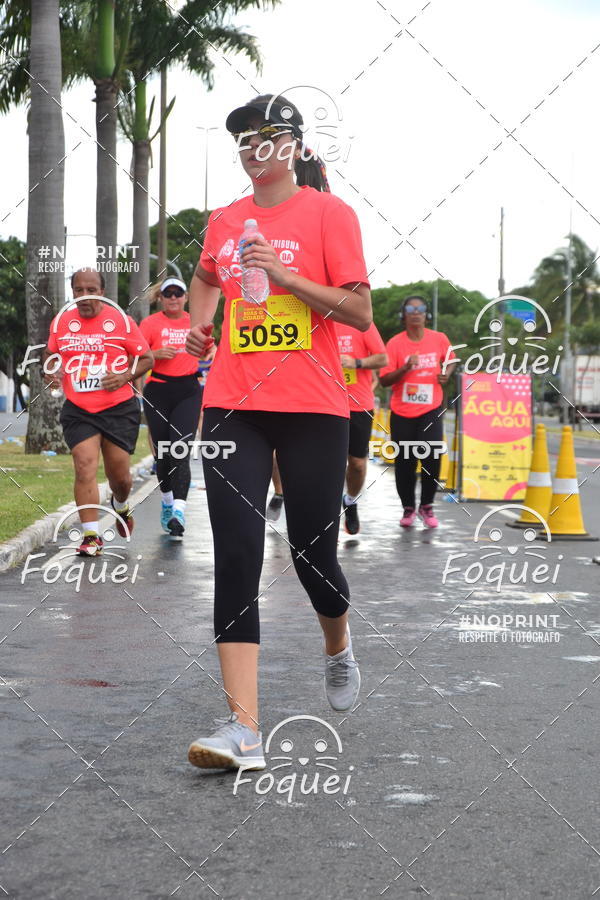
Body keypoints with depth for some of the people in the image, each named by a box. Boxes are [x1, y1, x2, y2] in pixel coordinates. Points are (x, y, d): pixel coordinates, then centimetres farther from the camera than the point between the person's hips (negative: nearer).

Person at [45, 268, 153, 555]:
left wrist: (125, 376, -16)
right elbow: (51, 352, 20)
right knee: (85, 467, -14)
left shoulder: (120, 320, -5)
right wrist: (52, 370, -2)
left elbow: (147, 358, 1)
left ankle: (120, 505, 42)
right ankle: (91, 536, -8)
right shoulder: (61, 321, 3)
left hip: (119, 409, -1)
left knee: (119, 473, 6)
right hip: (78, 410, 1)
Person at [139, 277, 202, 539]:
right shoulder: (151, 323, 1)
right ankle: (167, 501, 31)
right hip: (158, 391, 0)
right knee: (162, 452, 8)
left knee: (181, 452, -14)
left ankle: (178, 512, -23)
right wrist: (156, 354, -19)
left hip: (188, 392, 0)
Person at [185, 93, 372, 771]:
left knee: (312, 551, 4)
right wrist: (199, 321, 14)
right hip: (233, 405, 3)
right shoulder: (224, 220, 12)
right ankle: (243, 729, -10)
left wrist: (285, 275, -16)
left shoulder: (328, 213, -2)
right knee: (236, 556, -8)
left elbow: (360, 312, -7)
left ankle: (339, 650, 40)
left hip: (311, 407, -3)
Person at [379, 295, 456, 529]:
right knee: (404, 462, 3)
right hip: (402, 412, 0)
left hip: (431, 409, 0)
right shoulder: (395, 343, -7)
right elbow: (384, 380, -8)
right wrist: (405, 368, -23)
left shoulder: (439, 339, -1)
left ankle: (426, 506, 9)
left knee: (432, 457, -11)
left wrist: (447, 374, 0)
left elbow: (450, 359, 20)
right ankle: (408, 508, 22)